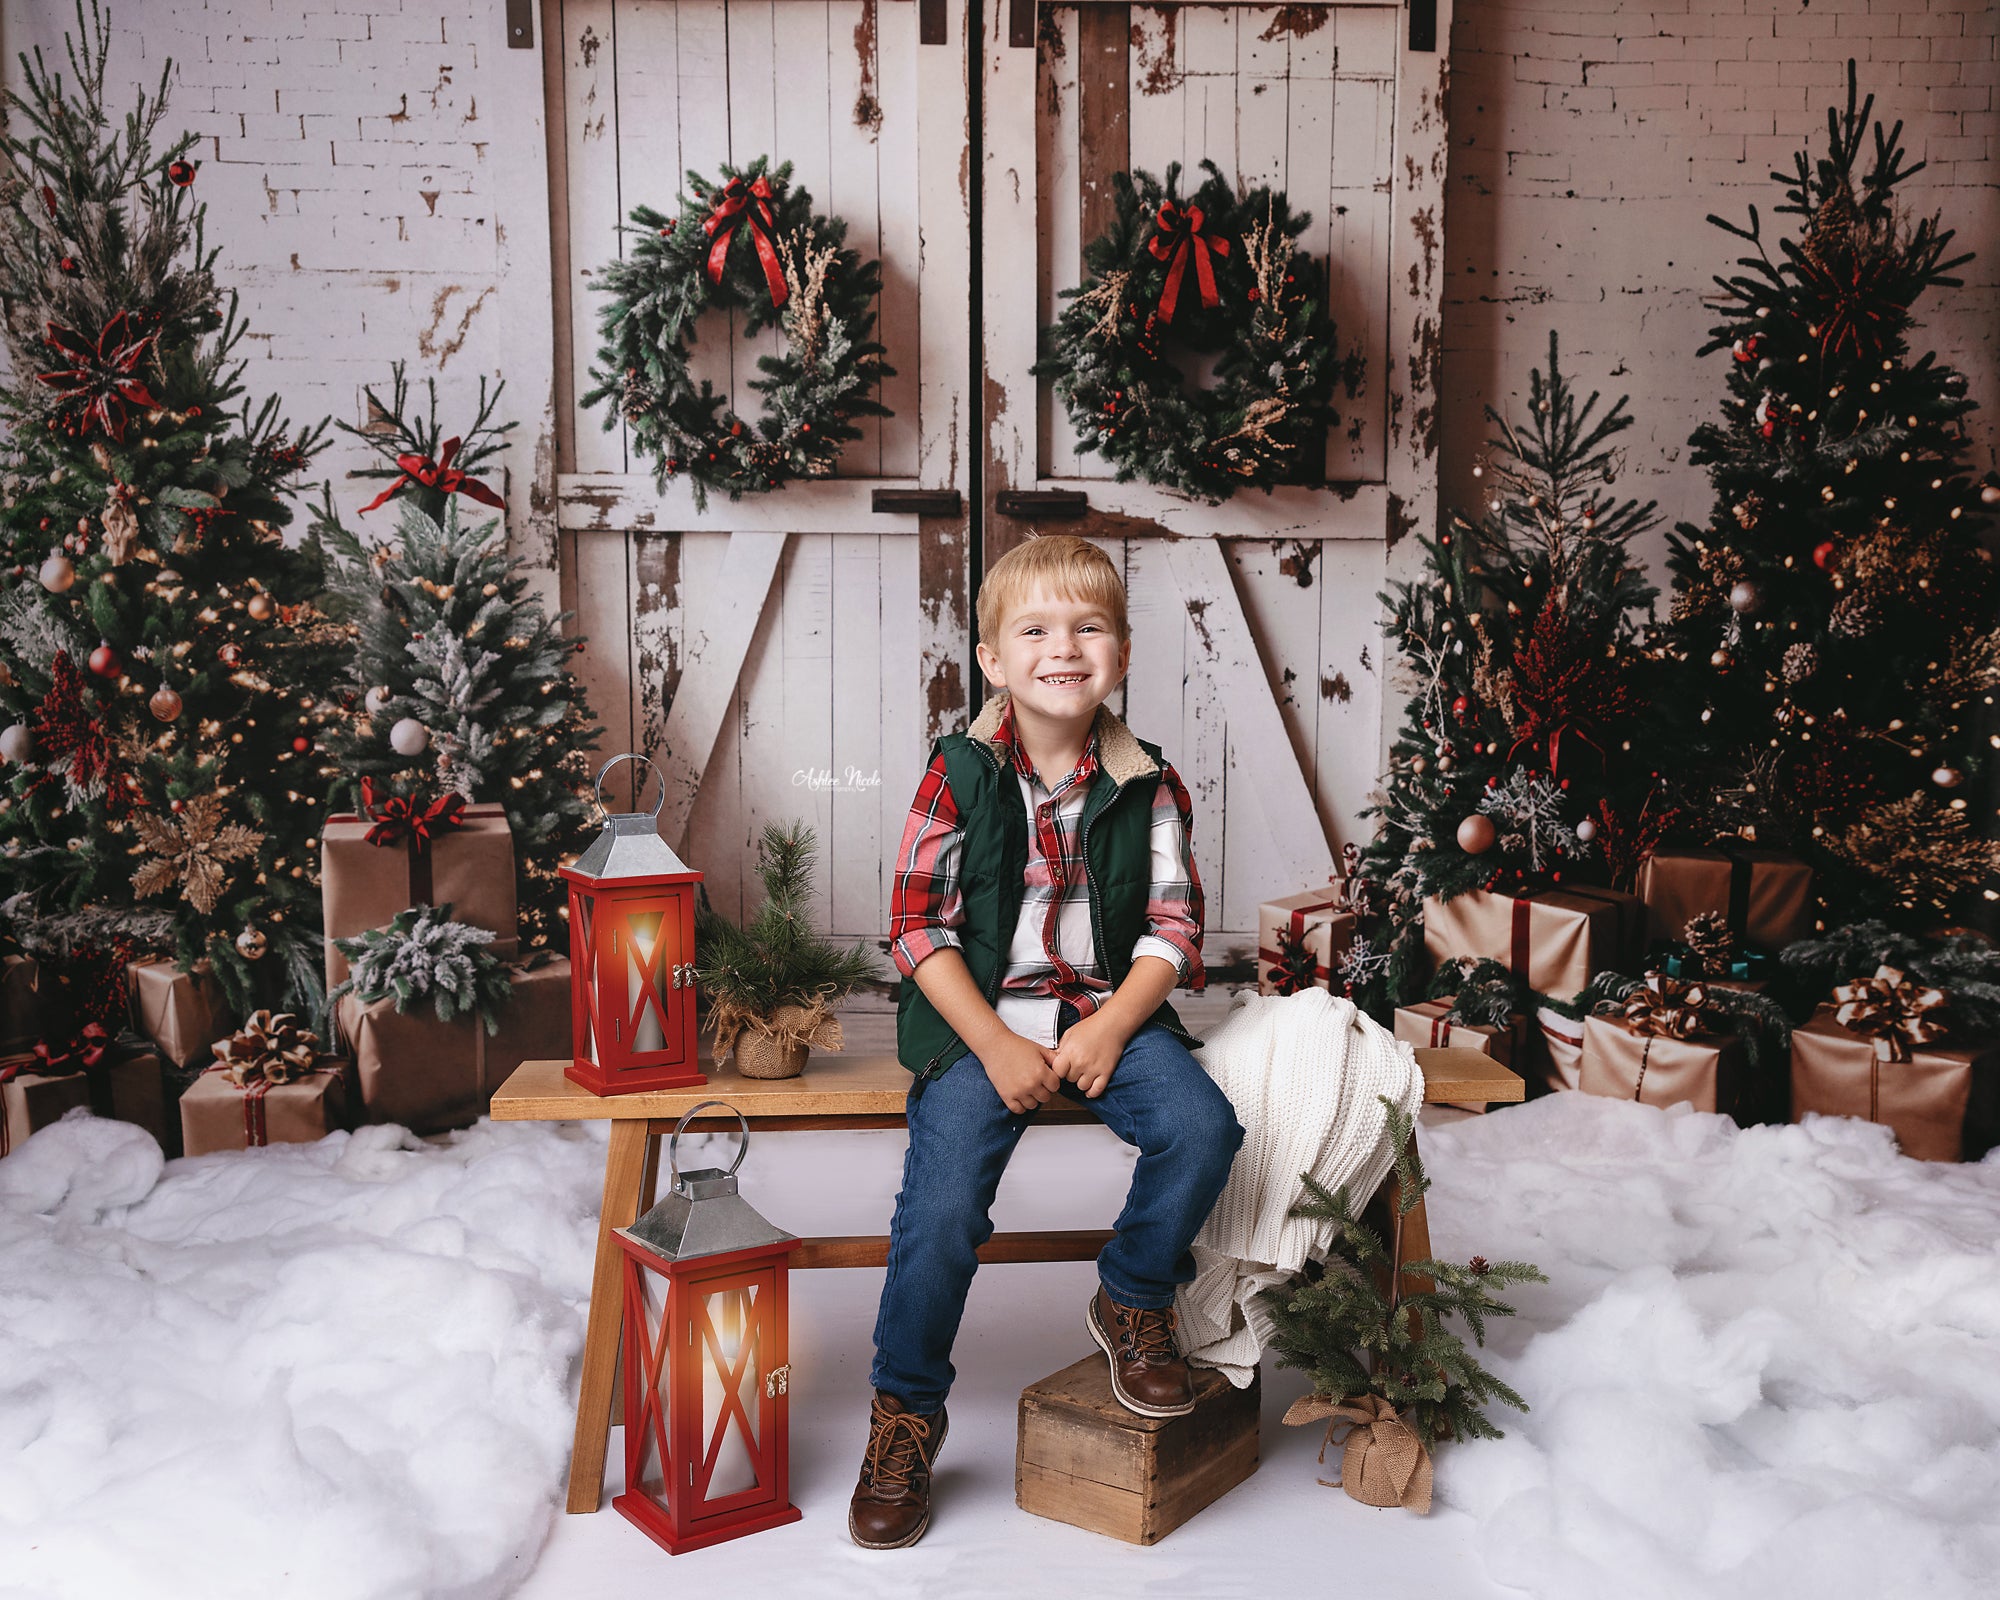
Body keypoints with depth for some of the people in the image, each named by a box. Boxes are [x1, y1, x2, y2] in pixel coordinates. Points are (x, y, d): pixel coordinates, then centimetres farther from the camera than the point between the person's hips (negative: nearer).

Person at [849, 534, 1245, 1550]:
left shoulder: (1148, 787, 2)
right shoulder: (960, 775, -4)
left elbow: (1172, 926, 2)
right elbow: (918, 926, -5)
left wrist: (1110, 1029, -14)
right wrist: (995, 1045, -13)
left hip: (1110, 1010, 2)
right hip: (980, 1016, -2)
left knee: (1203, 1128, -23)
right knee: (941, 1207, -18)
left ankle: (1131, 1301, 7)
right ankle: (904, 1411, 8)